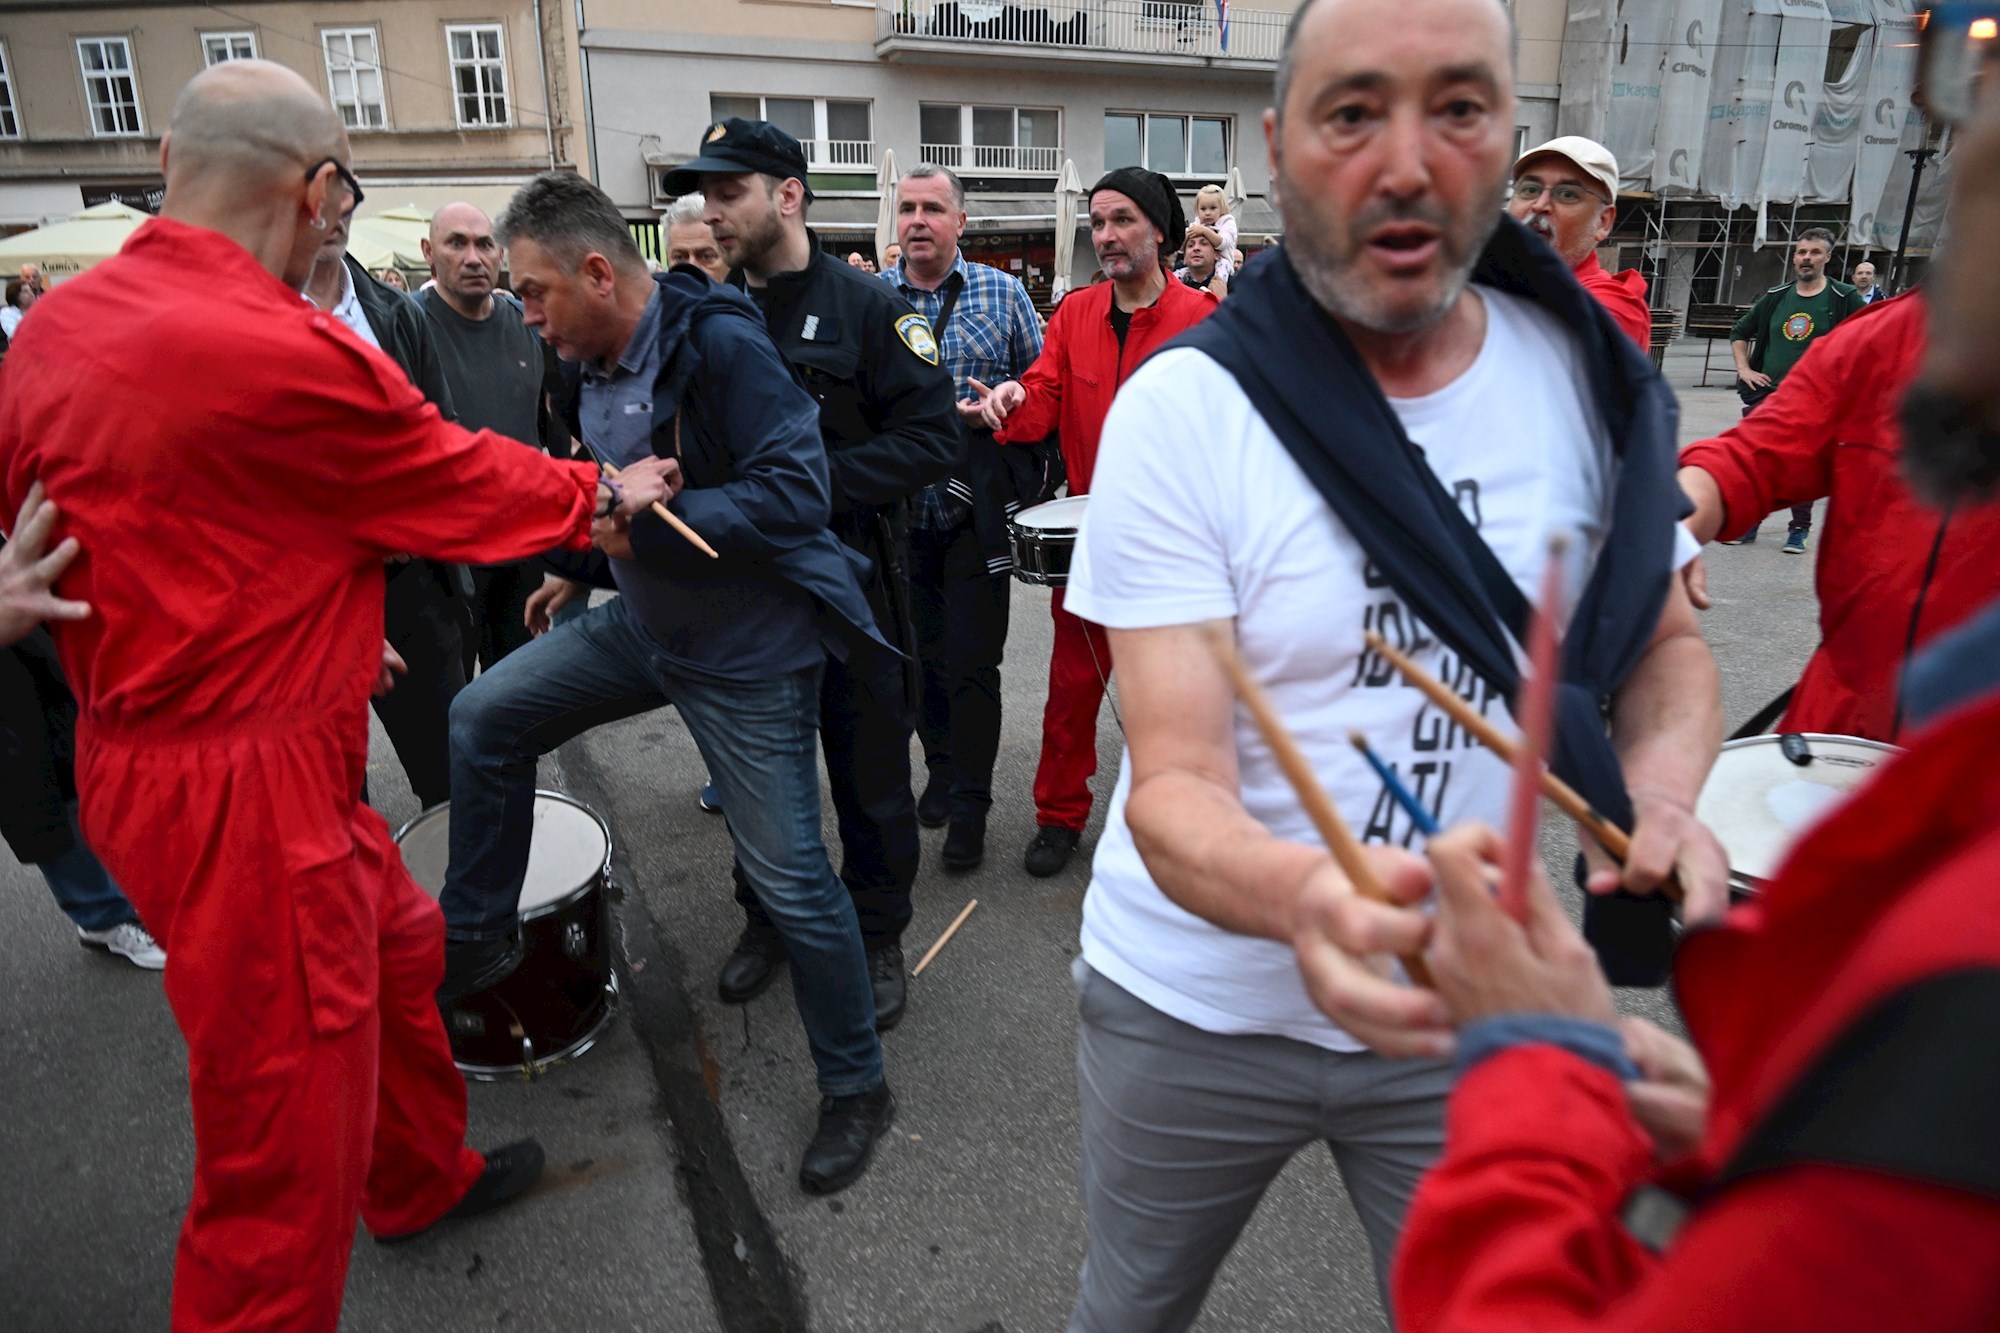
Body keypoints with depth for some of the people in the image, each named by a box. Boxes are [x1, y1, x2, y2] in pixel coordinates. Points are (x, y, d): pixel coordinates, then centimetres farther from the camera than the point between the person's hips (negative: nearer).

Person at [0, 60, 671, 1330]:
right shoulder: (288, 354, -23)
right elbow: (467, 483, -10)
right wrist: (609, 495, 8)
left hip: (140, 735, 10)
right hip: (251, 788, -10)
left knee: (397, 946, 28)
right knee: (288, 1145, 5)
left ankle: (423, 1176, 50)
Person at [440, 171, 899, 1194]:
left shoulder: (719, 345, -22)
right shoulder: (589, 365, 6)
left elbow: (796, 492, -29)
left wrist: (645, 526, -28)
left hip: (749, 653, -8)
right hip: (643, 622, 8)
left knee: (789, 878, -2)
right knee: (482, 719, 6)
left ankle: (856, 1090, 18)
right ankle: (476, 936, 26)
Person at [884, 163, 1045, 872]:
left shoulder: (1002, 292, 3)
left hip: (978, 508, -2)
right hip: (900, 510, 2)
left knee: (973, 663, -1)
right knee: (922, 654, 13)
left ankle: (970, 805, 12)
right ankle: (941, 769, 34)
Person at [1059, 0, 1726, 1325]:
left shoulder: (1590, 372, -7)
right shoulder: (1185, 405, -19)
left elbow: (1666, 640, 6)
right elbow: (1174, 788, -23)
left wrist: (1660, 803, -16)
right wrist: (1299, 896, -45)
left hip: (1476, 1011, 3)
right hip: (1198, 1006, -2)